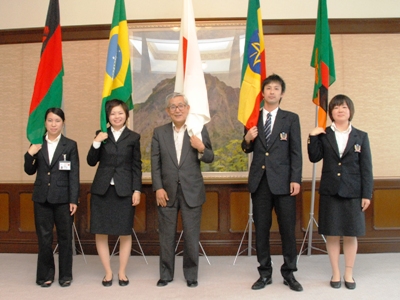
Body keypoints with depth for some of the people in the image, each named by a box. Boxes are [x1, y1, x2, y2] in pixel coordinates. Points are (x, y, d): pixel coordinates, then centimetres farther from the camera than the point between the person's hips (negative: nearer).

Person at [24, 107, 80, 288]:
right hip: (42, 198, 2)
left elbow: (74, 175, -3)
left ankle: (65, 275, 19)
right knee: (44, 238, 7)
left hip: (63, 198, -2)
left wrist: (74, 200, -8)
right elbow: (29, 171, 8)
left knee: (65, 237, 7)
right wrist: (30, 155, -11)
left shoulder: (70, 145, -1)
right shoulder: (37, 144, 6)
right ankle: (45, 275, 20)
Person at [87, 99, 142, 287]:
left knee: (125, 233, 4)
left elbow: (137, 166, 2)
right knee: (100, 233, 3)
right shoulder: (101, 135, 6)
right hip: (102, 190, 2)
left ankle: (122, 272, 20)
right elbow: (91, 162, 2)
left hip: (124, 191, -1)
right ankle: (108, 272, 19)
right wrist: (96, 143, -12)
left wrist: (137, 190, -4)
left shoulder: (133, 137, 3)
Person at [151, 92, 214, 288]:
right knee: (166, 236, 10)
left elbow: (210, 159, 2)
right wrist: (158, 188, -8)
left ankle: (191, 275, 21)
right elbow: (155, 164, 1)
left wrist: (201, 149, -19)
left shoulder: (200, 130, 2)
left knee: (191, 236, 7)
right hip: (167, 191, 1)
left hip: (191, 192, -1)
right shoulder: (159, 132, 4)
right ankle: (166, 274, 24)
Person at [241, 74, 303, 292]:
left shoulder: (291, 119, 4)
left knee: (288, 229, 2)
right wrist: (247, 139, -7)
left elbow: (296, 151, 0)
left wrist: (295, 179, -8)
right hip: (259, 181, 2)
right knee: (261, 229, 7)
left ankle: (289, 274, 16)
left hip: (282, 181, -2)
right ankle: (265, 273, 18)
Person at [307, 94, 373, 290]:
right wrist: (312, 137, -16)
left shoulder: (361, 137, 4)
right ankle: (335, 273, 19)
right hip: (330, 191, 0)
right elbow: (314, 157, -6)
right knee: (332, 234, 6)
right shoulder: (324, 135, 4)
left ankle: (348, 274, 20)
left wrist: (367, 194, -2)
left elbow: (366, 168, 2)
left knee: (351, 235, 6)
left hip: (353, 192, 0)